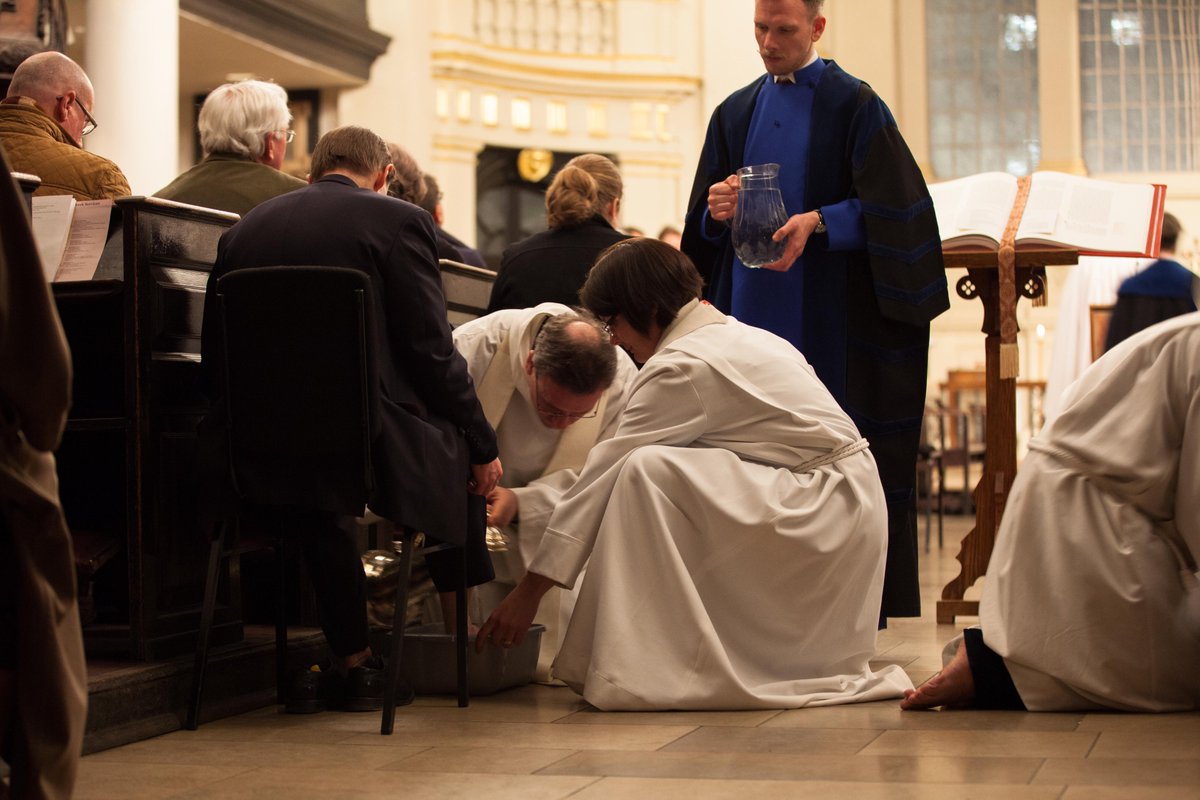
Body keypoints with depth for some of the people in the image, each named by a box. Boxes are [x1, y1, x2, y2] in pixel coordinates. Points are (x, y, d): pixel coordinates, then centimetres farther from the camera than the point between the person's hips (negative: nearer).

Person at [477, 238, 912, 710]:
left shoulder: (683, 366, -13)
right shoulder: (738, 335, 15)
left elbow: (603, 476, -12)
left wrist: (531, 589, -9)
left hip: (827, 508, -10)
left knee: (649, 475, -22)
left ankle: (645, 668, -18)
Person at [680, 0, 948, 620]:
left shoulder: (853, 105, 1)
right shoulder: (735, 114, 16)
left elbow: (888, 208, -6)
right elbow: (701, 226, 18)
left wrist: (816, 223, -19)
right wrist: (718, 211, -5)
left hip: (834, 317, -4)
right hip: (753, 308, 4)